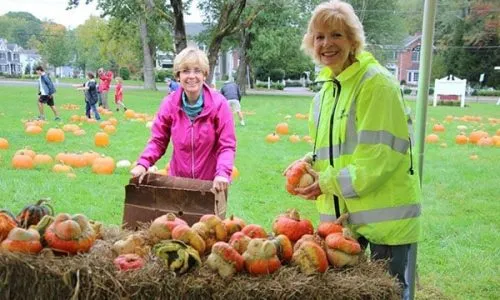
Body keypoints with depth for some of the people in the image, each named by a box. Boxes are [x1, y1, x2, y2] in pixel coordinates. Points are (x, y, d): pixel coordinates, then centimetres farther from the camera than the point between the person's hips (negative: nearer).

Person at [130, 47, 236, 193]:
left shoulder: (218, 103, -13)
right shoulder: (169, 103, -7)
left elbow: (227, 145, -13)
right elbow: (158, 140, -1)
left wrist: (223, 173, -30)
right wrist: (143, 163, -18)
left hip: (210, 183, -2)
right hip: (177, 179, 2)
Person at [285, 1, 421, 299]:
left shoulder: (377, 82, -15)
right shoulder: (326, 88, 11)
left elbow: (381, 154, -20)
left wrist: (329, 183, -17)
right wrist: (309, 163, -2)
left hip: (384, 214, -7)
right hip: (341, 213, 8)